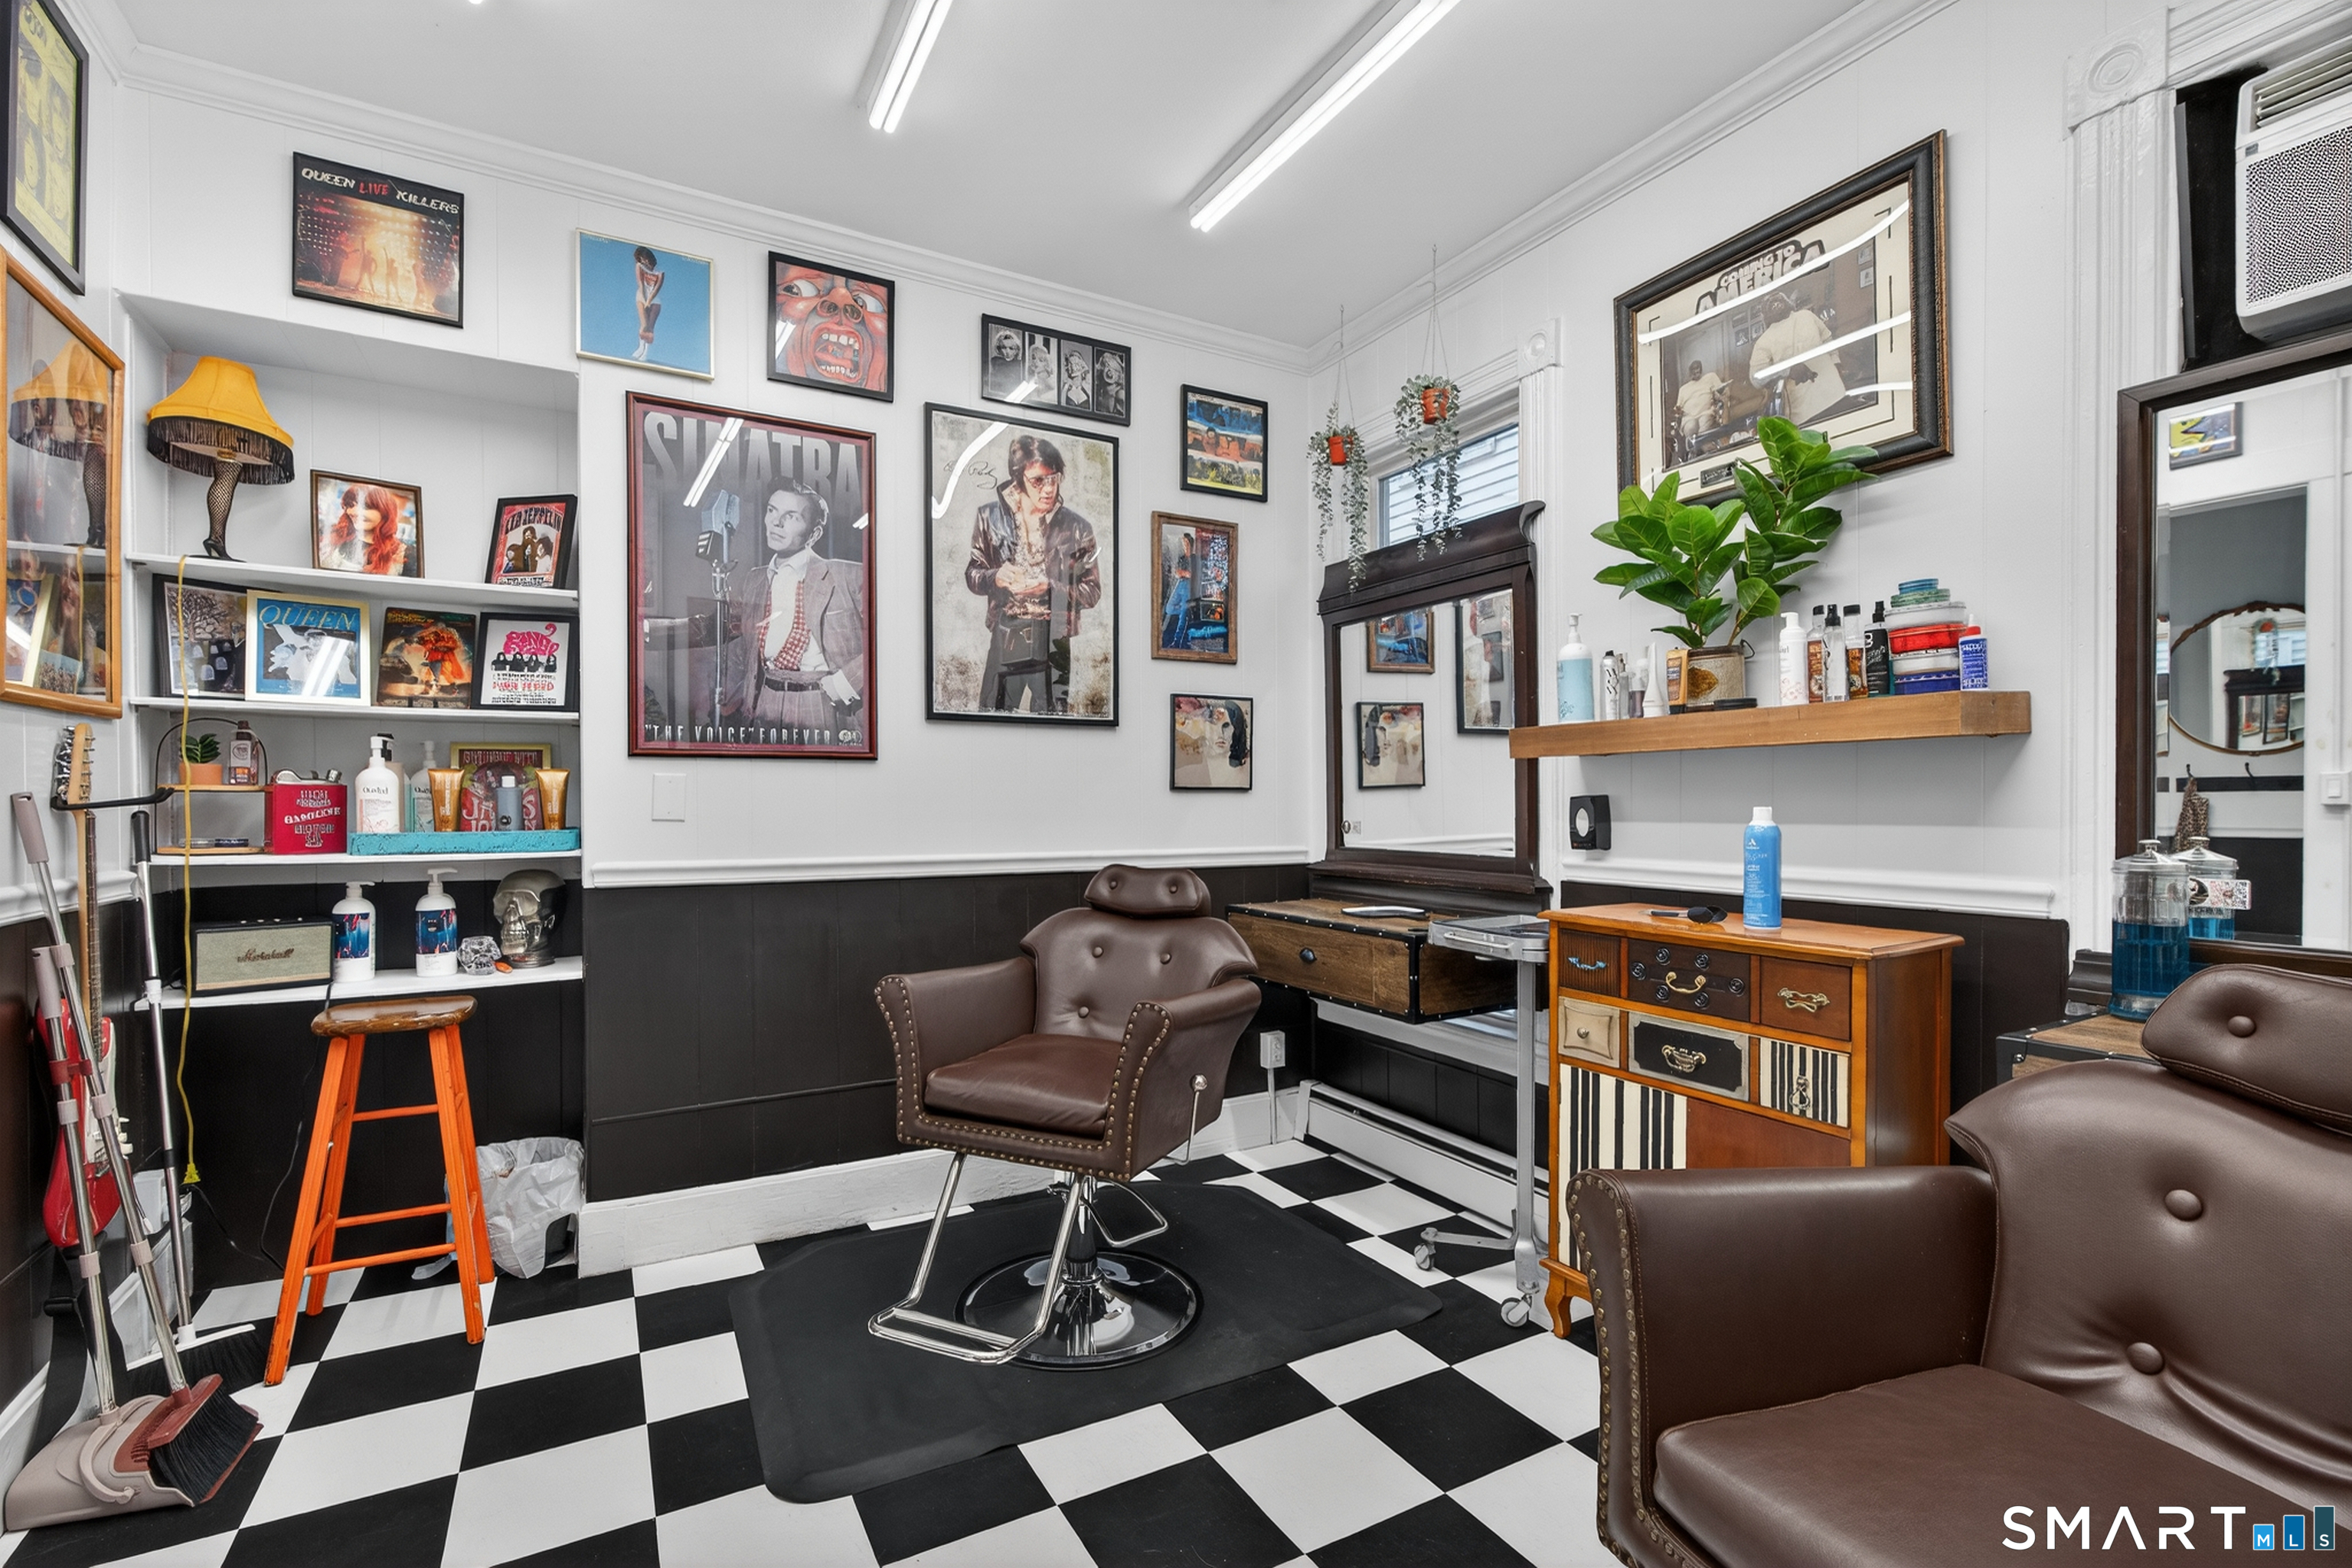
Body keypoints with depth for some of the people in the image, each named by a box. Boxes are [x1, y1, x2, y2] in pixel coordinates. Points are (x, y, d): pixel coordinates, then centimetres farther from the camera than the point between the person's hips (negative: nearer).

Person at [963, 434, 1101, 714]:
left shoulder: (1077, 528, -6)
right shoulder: (991, 517, 1)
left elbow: (1092, 592, -3)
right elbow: (972, 575, 8)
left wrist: (1049, 587, -19)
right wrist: (995, 577, -14)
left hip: (1054, 644, -1)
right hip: (1004, 639, 2)